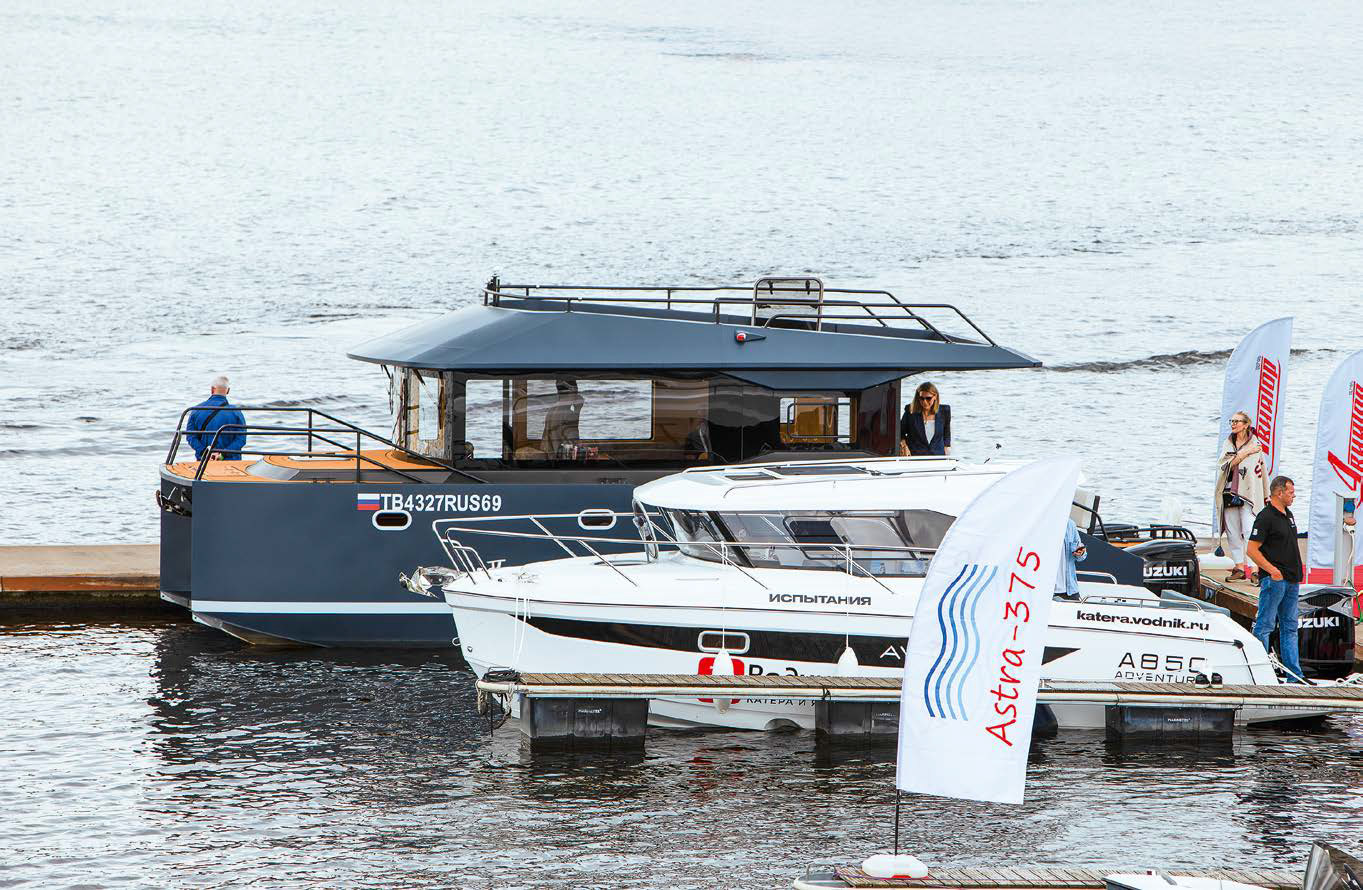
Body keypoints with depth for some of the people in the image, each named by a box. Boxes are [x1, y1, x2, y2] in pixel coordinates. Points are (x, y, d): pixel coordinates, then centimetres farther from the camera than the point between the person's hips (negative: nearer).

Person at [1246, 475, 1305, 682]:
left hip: (1291, 580, 9)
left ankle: (1295, 677, 11)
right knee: (1265, 626, -6)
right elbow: (1252, 549, -16)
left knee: (1290, 627, 10)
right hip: (1274, 579, -9)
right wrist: (1272, 570, -24)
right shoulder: (1266, 516, -12)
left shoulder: (1288, 514, 15)